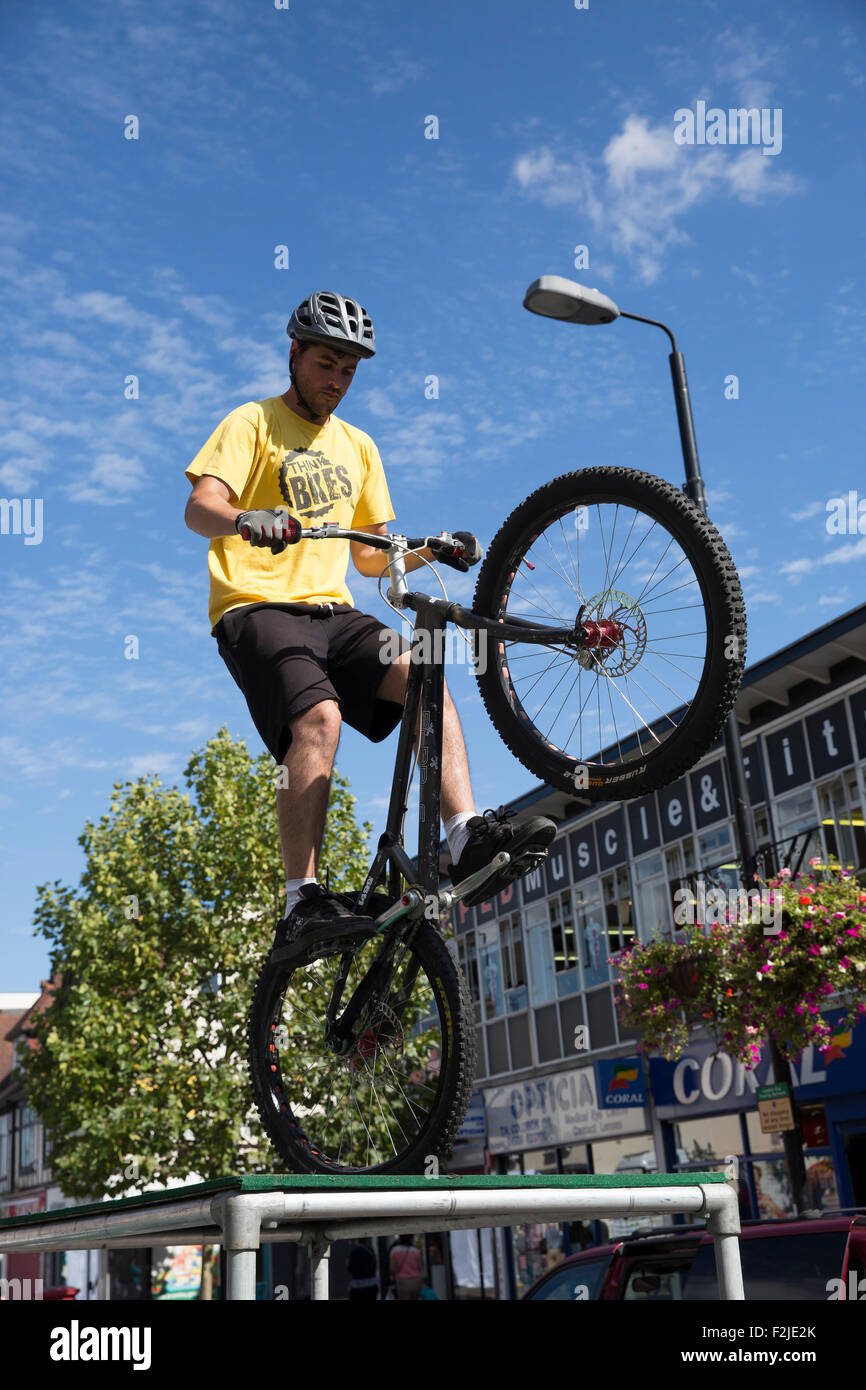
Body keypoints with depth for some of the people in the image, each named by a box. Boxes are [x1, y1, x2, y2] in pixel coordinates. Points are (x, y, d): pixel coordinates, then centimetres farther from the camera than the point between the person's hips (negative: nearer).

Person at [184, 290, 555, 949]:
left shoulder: (357, 446, 23)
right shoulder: (253, 422, 6)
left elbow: (370, 555, 22)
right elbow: (199, 508, -10)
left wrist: (433, 549, 2)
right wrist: (247, 519, -33)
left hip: (332, 610, 5)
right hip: (258, 607, -5)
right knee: (319, 717, -30)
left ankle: (469, 839, -29)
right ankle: (303, 901, -30)